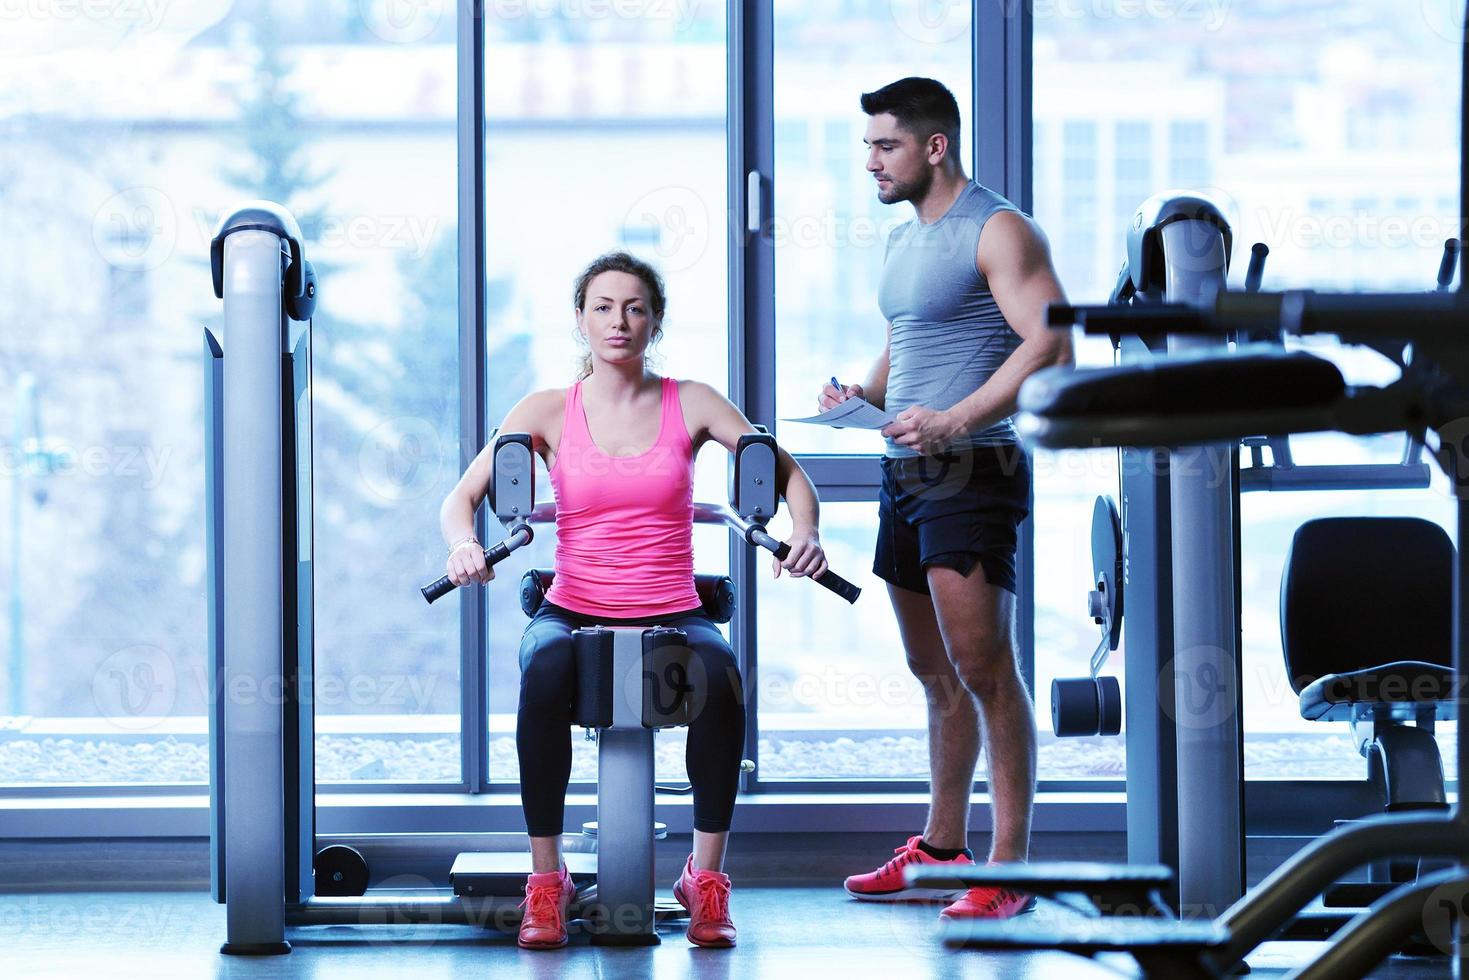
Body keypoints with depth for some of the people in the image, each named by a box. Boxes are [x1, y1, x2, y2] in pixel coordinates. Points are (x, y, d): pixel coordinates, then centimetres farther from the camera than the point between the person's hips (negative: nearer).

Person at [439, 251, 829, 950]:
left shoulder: (690, 406, 5)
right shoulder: (547, 412, 4)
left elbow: (788, 474, 9)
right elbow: (461, 498, 1)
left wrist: (804, 533, -13)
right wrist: (464, 544, -23)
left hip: (673, 617, 0)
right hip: (574, 613, 0)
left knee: (719, 678, -36)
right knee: (546, 674, -37)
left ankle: (706, 879, -20)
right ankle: (545, 880, -23)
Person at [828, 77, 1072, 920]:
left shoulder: (999, 232, -9)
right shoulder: (904, 242, 19)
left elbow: (1051, 349, -19)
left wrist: (955, 420, -26)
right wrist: (863, 395, 9)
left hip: (970, 473, -9)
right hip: (905, 474, 9)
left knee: (984, 670, -11)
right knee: (936, 676, 14)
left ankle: (1010, 868, -10)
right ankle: (941, 851, 22)